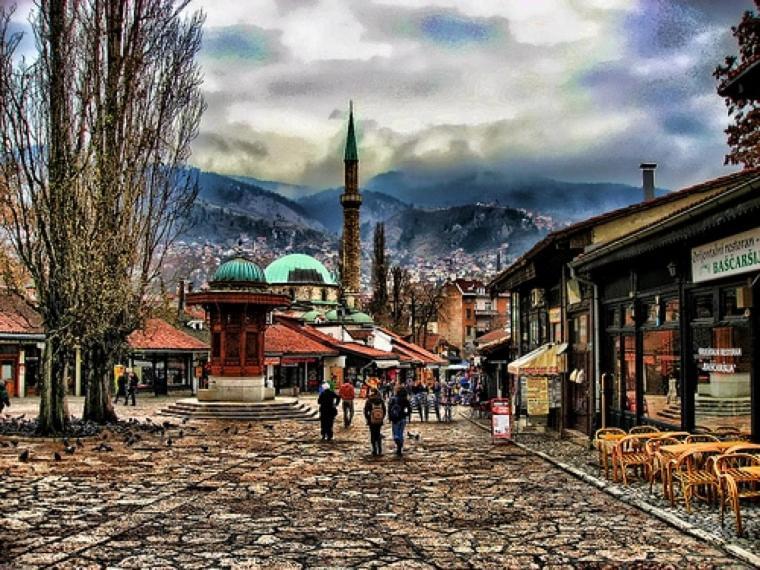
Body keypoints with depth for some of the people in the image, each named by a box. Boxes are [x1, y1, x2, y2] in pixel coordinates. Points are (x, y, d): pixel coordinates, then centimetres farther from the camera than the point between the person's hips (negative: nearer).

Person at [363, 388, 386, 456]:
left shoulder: (369, 401, -11)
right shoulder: (381, 401, -3)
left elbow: (366, 411, -8)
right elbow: (384, 411, 2)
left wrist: (367, 418, 5)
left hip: (372, 421, -3)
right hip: (380, 421, 3)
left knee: (373, 435, 6)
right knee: (378, 434, 16)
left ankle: (374, 450, 4)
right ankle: (379, 450, 11)